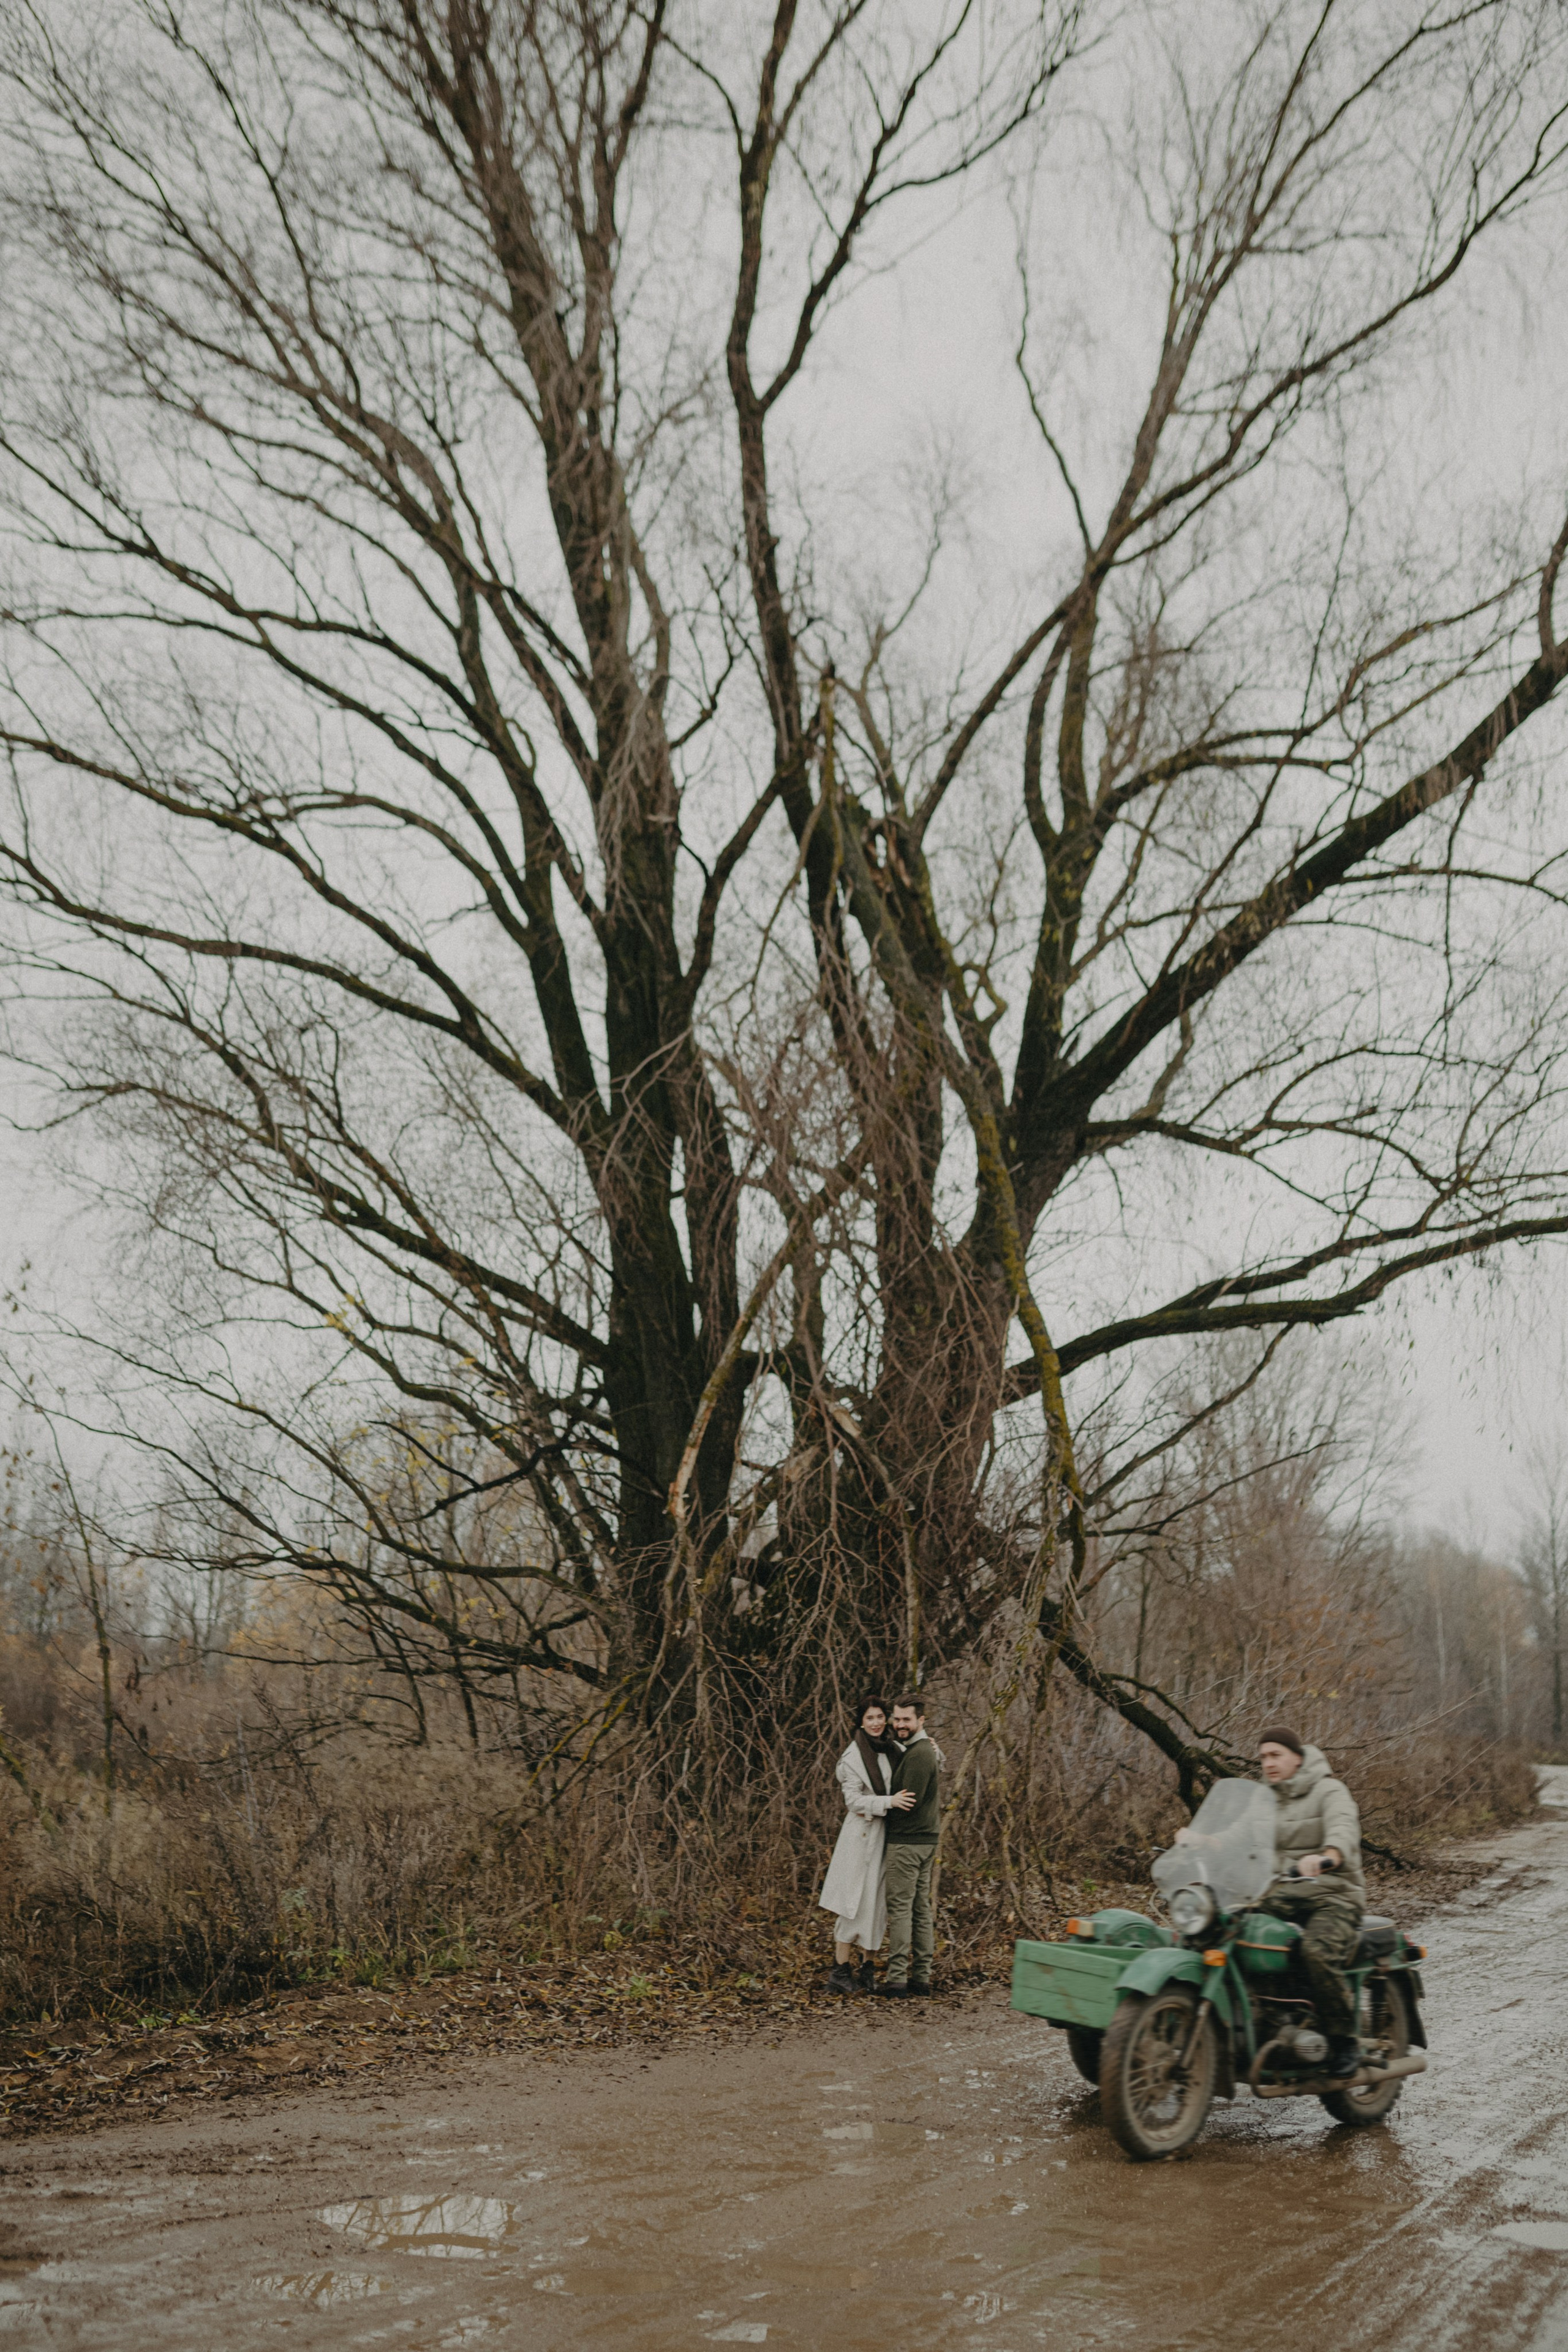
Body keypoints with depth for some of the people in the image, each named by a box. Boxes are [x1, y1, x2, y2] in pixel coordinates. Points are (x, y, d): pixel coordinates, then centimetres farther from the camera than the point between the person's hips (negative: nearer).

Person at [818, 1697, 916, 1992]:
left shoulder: (892, 1750, 10)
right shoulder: (853, 1757, -8)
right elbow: (854, 1801, -13)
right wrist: (889, 1802, -23)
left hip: (887, 1835, 6)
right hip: (862, 1835, -6)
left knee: (878, 1902, 7)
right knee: (855, 1903, -7)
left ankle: (868, 1967, 15)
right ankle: (841, 1971, -2)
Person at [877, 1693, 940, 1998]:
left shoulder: (917, 1755, -17)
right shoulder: (929, 1750, 15)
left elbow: (909, 1802, -21)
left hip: (907, 1841, -10)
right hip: (927, 1838, 10)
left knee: (900, 1909, -7)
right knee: (921, 1908, 12)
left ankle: (897, 1980, -7)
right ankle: (921, 1976, 16)